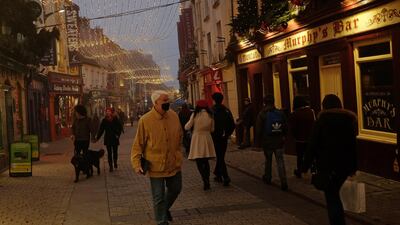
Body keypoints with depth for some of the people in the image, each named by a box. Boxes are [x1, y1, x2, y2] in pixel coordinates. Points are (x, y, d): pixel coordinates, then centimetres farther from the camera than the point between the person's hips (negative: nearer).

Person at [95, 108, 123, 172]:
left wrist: (118, 135, -8)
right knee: (109, 153, 1)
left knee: (115, 152, 10)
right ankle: (111, 166, 5)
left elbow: (120, 128, 2)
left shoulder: (115, 119, -5)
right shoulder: (104, 120, 0)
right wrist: (97, 137, -7)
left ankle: (115, 163, 34)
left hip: (114, 138, -1)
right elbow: (101, 129, 0)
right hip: (107, 139, 1)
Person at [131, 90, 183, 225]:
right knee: (159, 197, 4)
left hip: (174, 164, 5)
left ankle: (165, 208, 49)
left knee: (175, 190, 21)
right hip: (156, 166, -5)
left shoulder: (174, 116, -2)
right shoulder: (145, 120, -15)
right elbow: (138, 144, -9)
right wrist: (136, 163, -16)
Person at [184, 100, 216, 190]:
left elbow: (187, 127, -4)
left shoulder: (195, 115, -7)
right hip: (207, 138, 4)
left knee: (199, 162, -1)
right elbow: (212, 129, 9)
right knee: (205, 161, 14)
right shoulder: (210, 115, 2)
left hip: (197, 138, -4)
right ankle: (207, 181, 15)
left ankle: (205, 180, -17)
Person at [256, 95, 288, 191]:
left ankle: (267, 178, 32)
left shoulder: (262, 114, -10)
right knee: (280, 161, 1)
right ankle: (283, 182, -8)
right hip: (279, 141, 1)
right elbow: (285, 127, 3)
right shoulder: (280, 113, -2)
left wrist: (261, 138, 9)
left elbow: (259, 130, -9)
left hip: (267, 142, -1)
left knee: (268, 160, 18)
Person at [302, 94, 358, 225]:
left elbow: (313, 145, -9)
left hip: (327, 165, -5)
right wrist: (353, 167, 17)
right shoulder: (349, 119, 8)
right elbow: (353, 145, 11)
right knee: (334, 194, 21)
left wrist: (306, 167, -5)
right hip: (345, 165, 5)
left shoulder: (322, 120, -6)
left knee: (331, 197, 1)